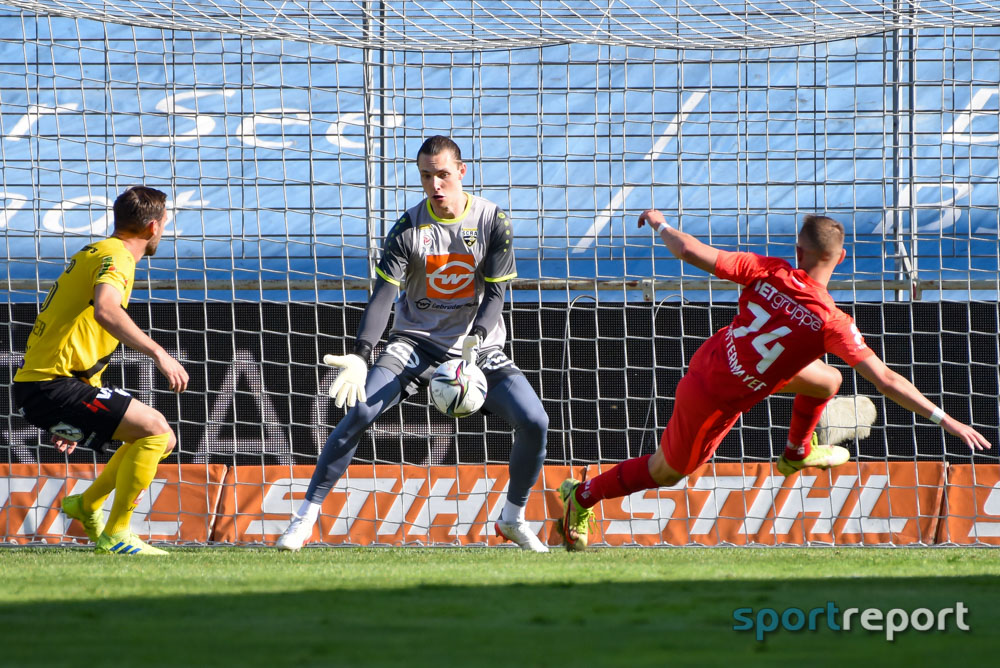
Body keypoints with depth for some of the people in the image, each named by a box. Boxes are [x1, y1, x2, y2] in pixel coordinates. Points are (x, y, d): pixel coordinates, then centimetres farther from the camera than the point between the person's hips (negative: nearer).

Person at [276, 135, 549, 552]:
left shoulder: (493, 222, -9)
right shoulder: (409, 228, -12)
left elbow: (495, 294, -9)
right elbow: (383, 295, -19)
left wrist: (474, 341, -29)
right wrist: (360, 357, -33)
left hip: (478, 345, 1)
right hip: (415, 342, -1)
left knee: (534, 421, -15)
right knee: (359, 413, -20)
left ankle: (513, 518, 9)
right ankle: (306, 516, -12)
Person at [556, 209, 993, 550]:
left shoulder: (769, 273, -17)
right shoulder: (830, 322, -27)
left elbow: (692, 252, -16)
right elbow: (885, 380, -27)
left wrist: (661, 225, 4)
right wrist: (942, 419, -22)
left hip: (712, 357, 6)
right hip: (714, 401, -6)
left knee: (827, 381, 16)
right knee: (665, 472, 21)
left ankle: (797, 453, 42)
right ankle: (583, 497, 37)